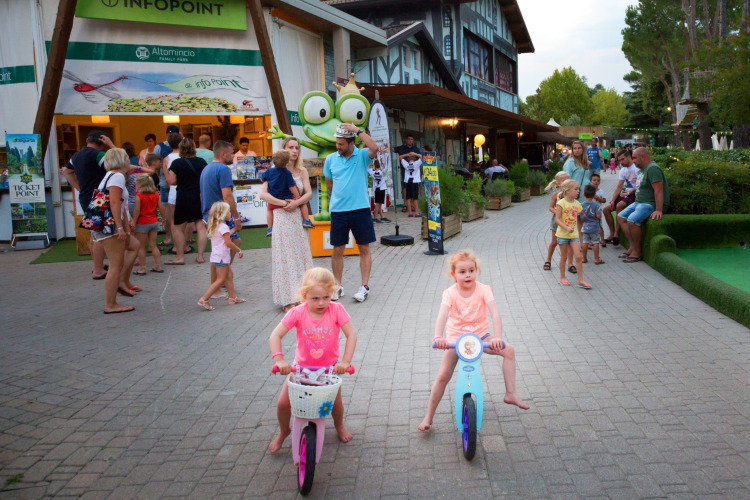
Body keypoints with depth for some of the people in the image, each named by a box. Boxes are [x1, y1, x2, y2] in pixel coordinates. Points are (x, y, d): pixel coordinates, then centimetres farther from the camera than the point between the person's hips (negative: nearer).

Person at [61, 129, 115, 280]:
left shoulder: (77, 155, 11)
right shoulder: (97, 155, -16)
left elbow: (66, 171, 26)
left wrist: (79, 187, 20)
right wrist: (111, 145, -15)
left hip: (85, 198, 9)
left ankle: (98, 266, 29)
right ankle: (98, 271, -2)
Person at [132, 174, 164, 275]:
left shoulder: (138, 196, -14)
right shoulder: (156, 194, 1)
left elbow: (137, 210, -16)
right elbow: (161, 208, 4)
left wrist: (133, 222, -9)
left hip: (142, 223, -5)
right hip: (154, 222, 5)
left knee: (141, 247, 5)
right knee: (153, 245, 13)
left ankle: (142, 268, 7)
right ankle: (158, 266, 13)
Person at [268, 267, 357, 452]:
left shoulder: (336, 310, -21)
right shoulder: (298, 313, -21)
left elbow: (351, 334, -23)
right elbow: (275, 335, -23)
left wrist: (345, 361, -34)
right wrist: (279, 359, -37)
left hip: (330, 366, 0)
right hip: (301, 366, 0)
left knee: (335, 401, -1)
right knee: (283, 403, -4)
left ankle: (339, 425, 36)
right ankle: (283, 432, 28)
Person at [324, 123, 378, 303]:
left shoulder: (362, 156, -3)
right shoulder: (331, 159, 6)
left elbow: (374, 148, -25)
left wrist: (358, 130, -21)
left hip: (361, 209, -2)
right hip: (338, 211, 3)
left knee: (364, 249, 2)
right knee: (337, 250, 7)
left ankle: (365, 286, 10)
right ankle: (337, 286, 18)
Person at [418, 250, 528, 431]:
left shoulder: (483, 289, -12)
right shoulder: (450, 293, -14)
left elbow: (495, 314, -23)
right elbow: (442, 316, -29)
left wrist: (497, 338, -39)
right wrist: (438, 337, -47)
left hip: (480, 335, 2)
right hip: (455, 337, -1)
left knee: (509, 350, -17)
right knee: (443, 376, -11)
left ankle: (510, 393, -4)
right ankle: (429, 416, 3)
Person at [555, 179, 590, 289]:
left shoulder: (576, 203, 6)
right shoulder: (562, 203, -12)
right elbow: (557, 219, -16)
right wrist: (567, 228, -27)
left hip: (574, 235, 5)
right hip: (563, 234, -4)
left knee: (578, 256, -4)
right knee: (564, 257, 7)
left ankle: (580, 280, 0)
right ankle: (562, 278, 22)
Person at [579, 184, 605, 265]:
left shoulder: (581, 205, -4)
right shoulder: (596, 205, -15)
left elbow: (579, 216, 1)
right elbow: (598, 216, -18)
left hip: (585, 227, 3)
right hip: (594, 227, -3)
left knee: (585, 242, 11)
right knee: (596, 243, 4)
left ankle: (584, 258, 19)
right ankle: (596, 259, 7)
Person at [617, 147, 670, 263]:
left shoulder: (653, 169, -17)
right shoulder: (643, 169, 17)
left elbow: (658, 190, -24)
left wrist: (658, 210, -30)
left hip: (650, 204, -11)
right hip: (639, 202, 11)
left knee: (632, 220, -29)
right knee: (621, 217, 4)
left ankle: (638, 252, -16)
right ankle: (632, 245, 1)